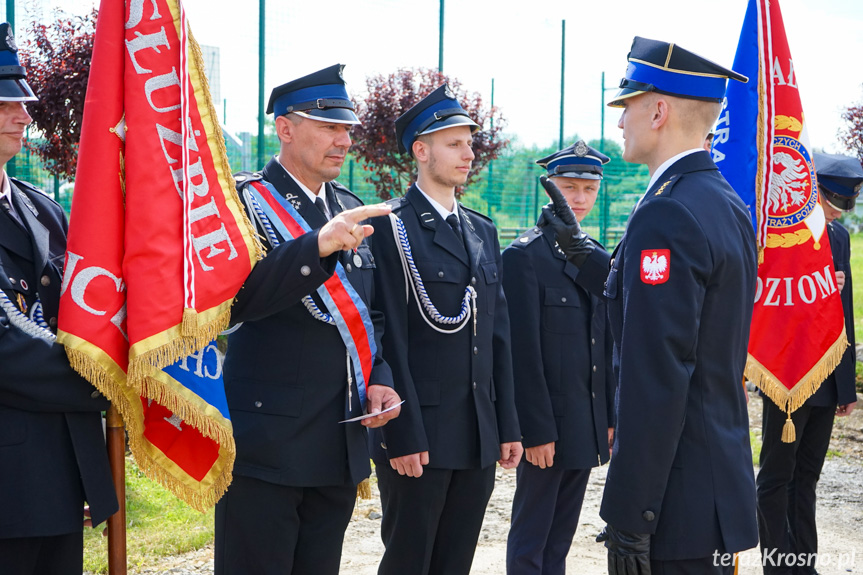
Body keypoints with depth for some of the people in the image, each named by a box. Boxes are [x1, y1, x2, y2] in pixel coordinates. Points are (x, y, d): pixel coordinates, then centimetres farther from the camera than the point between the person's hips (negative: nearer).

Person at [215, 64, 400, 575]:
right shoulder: (242, 201, -7)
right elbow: (235, 299, -22)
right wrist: (319, 245, -32)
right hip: (266, 445, -6)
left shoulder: (352, 210, 15)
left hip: (341, 448, 7)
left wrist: (380, 379, 5)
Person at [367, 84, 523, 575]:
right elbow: (389, 340, -12)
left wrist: (508, 425, 12)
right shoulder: (390, 227, -7)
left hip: (480, 439, 7)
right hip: (418, 437, -6)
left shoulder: (483, 231, 15)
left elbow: (499, 335, 15)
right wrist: (402, 436, -17)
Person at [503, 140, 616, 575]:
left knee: (561, 537, 14)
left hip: (587, 425, 7)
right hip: (546, 425, -7)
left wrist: (609, 417, 11)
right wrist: (536, 430, -18)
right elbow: (524, 353, -15)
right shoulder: (524, 256, -11)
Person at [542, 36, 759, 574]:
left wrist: (629, 515, -21)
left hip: (678, 507, -10)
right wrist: (584, 253, 26)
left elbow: (658, 383, -24)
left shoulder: (667, 215, -20)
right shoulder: (728, 204, 11)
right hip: (724, 480, 10)